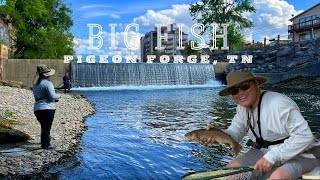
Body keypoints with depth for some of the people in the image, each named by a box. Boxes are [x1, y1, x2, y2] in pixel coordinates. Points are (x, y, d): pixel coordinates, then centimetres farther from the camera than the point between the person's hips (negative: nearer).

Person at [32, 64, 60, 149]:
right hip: (47, 108, -8)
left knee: (44, 126, 21)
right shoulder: (47, 83, -10)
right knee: (47, 127, -1)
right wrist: (58, 97, 7)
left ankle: (44, 142, 32)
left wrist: (54, 99, 18)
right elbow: (52, 96, -16)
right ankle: (46, 144, 2)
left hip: (37, 109, 8)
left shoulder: (35, 84, 17)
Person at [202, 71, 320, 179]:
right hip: (266, 152, 7)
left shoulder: (279, 105, -28)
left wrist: (272, 157, -30)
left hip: (301, 156, -7)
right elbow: (234, 133, 0)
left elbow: (304, 136, -30)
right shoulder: (243, 107, -1)